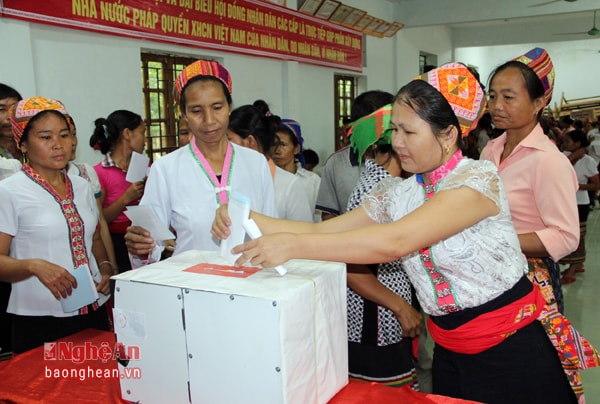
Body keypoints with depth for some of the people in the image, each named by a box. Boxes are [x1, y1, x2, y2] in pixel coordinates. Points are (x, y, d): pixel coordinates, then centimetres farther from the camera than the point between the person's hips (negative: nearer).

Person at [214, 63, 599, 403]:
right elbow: (323, 230, -5)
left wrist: (293, 245, -36)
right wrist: (250, 220, -17)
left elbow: (395, 242, -33)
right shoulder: (397, 194, 0)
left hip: (513, 349, -5)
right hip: (450, 351, 6)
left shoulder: (478, 179, -20)